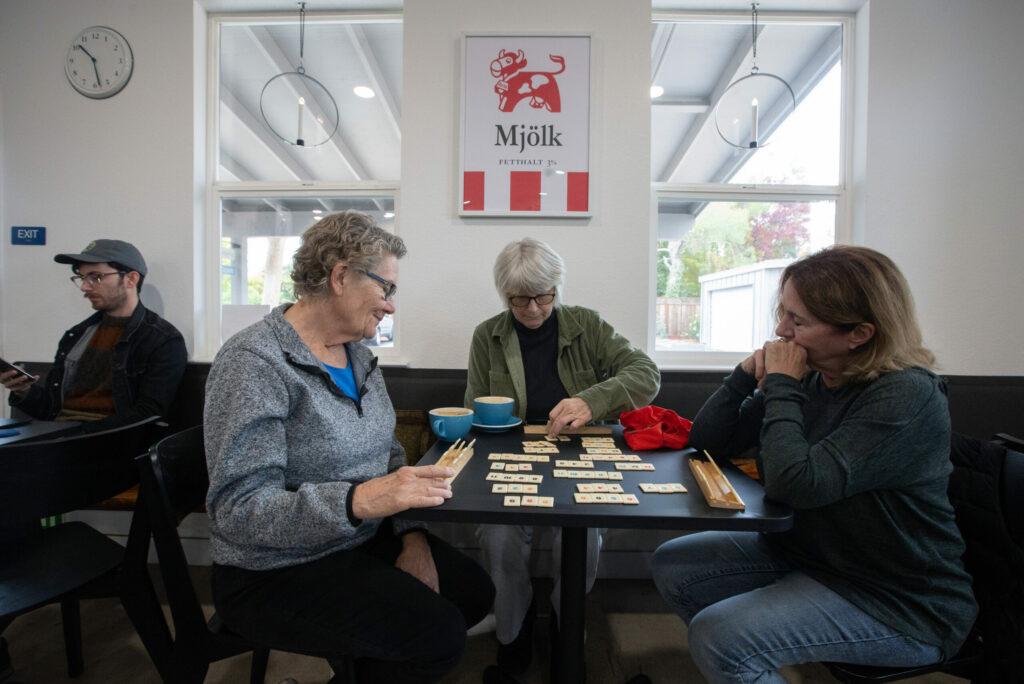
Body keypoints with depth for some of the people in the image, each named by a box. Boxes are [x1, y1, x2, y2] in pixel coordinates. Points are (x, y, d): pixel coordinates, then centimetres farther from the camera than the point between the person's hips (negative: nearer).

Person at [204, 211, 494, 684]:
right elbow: (237, 509, -25)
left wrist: (412, 534, -6)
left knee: (475, 592, 4)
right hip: (277, 571, -7)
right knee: (438, 636, -17)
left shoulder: (358, 355, 4)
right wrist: (357, 501, -38)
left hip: (365, 540, 8)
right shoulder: (253, 363, -21)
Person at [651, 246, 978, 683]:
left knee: (717, 635, -23)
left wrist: (781, 385, -24)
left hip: (898, 604, -7)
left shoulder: (906, 397, -22)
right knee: (672, 565, 3)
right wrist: (748, 374, -14)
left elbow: (795, 485, -35)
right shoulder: (811, 376, -3)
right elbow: (707, 441, 0)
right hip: (806, 551, 7)